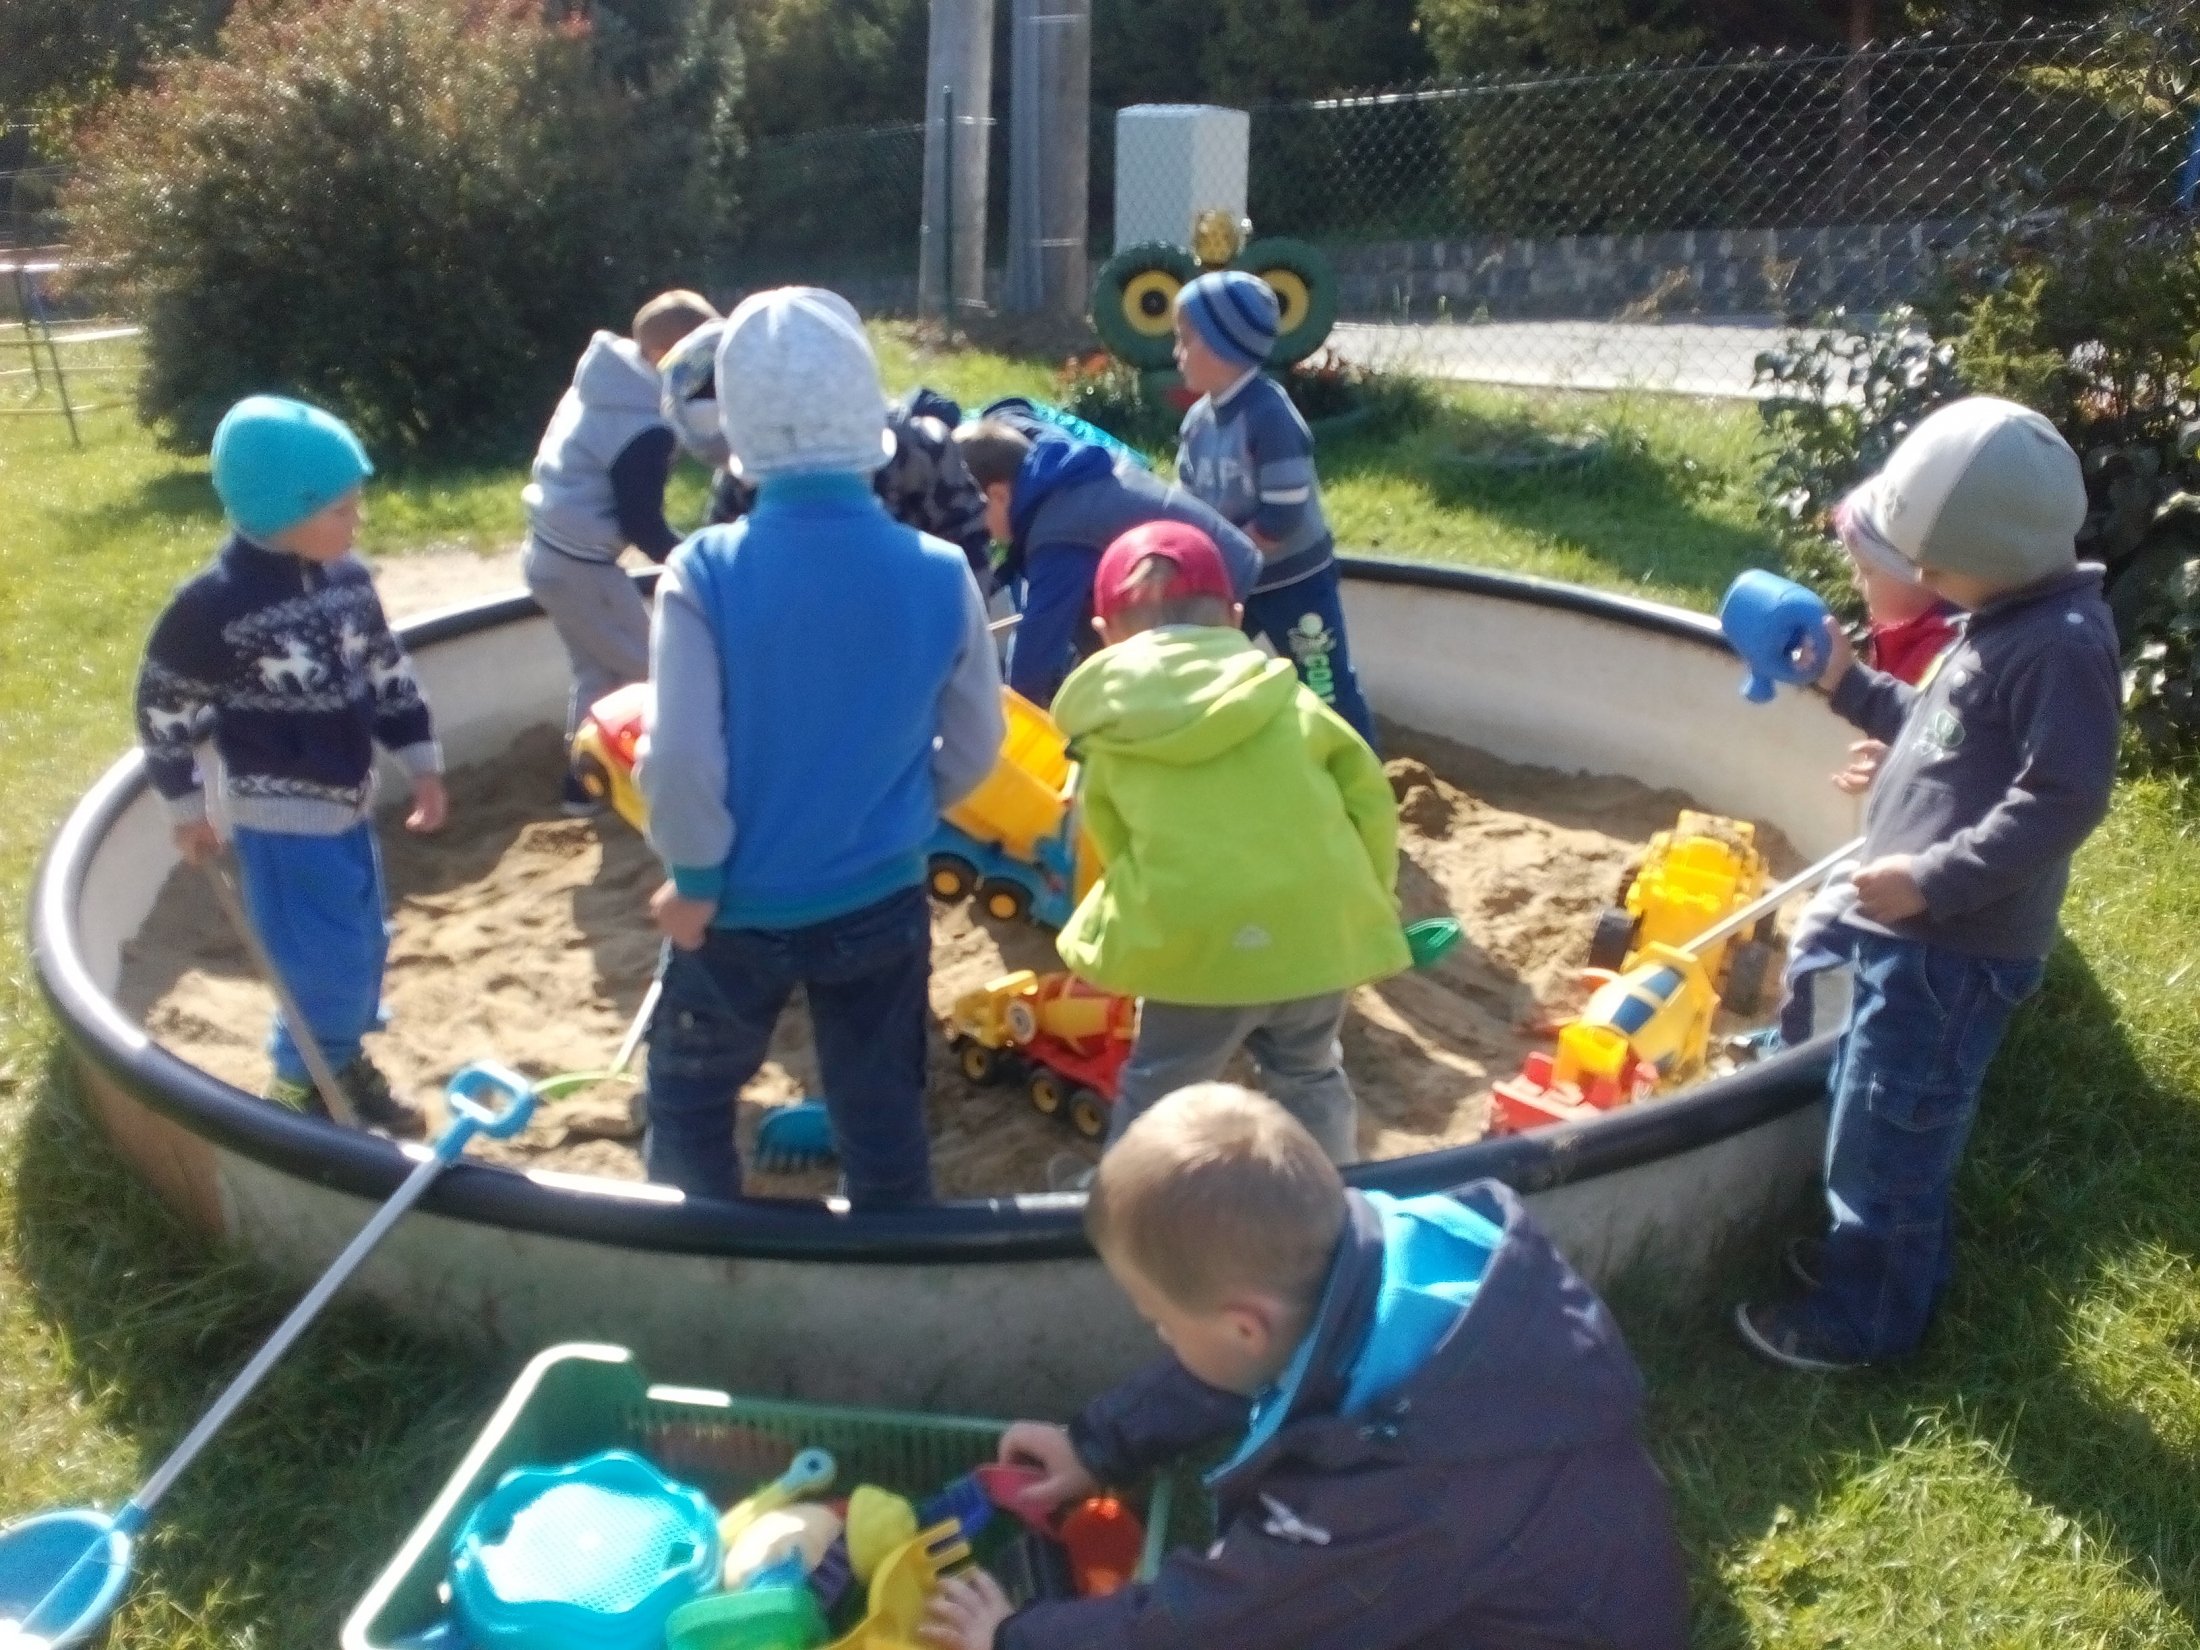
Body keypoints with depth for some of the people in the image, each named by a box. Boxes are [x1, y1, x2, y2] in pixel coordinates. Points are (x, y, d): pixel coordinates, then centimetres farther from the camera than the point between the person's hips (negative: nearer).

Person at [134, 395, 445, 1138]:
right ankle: (302, 1085, 21)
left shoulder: (347, 577, -1)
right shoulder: (215, 604, -20)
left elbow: (388, 670, 11)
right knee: (329, 966, -3)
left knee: (365, 947, 18)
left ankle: (343, 1064, 39)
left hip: (349, 803, 7)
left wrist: (421, 762, 9)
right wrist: (187, 807, -3)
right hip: (281, 818, -7)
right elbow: (162, 705, -10)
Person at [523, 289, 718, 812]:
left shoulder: (602, 385, 6)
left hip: (550, 552, 10)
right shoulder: (643, 428, -24)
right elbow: (642, 523, -20)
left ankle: (584, 778, 31)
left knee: (598, 672, 22)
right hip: (581, 567, -10)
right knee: (649, 672, 6)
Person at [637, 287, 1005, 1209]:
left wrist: (694, 878, -5)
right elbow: (973, 751, -2)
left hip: (741, 906, -1)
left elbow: (680, 761, -22)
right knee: (882, 1113, 18)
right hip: (882, 901, 2)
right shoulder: (940, 574, -12)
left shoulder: (705, 573, -20)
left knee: (689, 1095, 24)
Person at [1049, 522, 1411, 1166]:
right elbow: (1368, 797, 8)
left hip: (1197, 941, -3)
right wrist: (1369, 901, 19)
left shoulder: (1109, 733, 6)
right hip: (1318, 930, 3)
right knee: (1309, 1076, 27)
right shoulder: (1282, 694, 9)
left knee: (1156, 1093, 18)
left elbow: (1118, 846, 9)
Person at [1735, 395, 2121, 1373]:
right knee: (1879, 1120, 24)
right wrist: (1852, 686, 13)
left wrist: (1932, 880, -27)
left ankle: (1860, 1321, 18)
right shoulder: (2003, 623, 11)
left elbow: (2063, 801, -26)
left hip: (1956, 952, -10)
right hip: (1916, 934, 10)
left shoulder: (2063, 646, -21)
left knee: (1886, 1132, 2)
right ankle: (1876, 1255, 43)